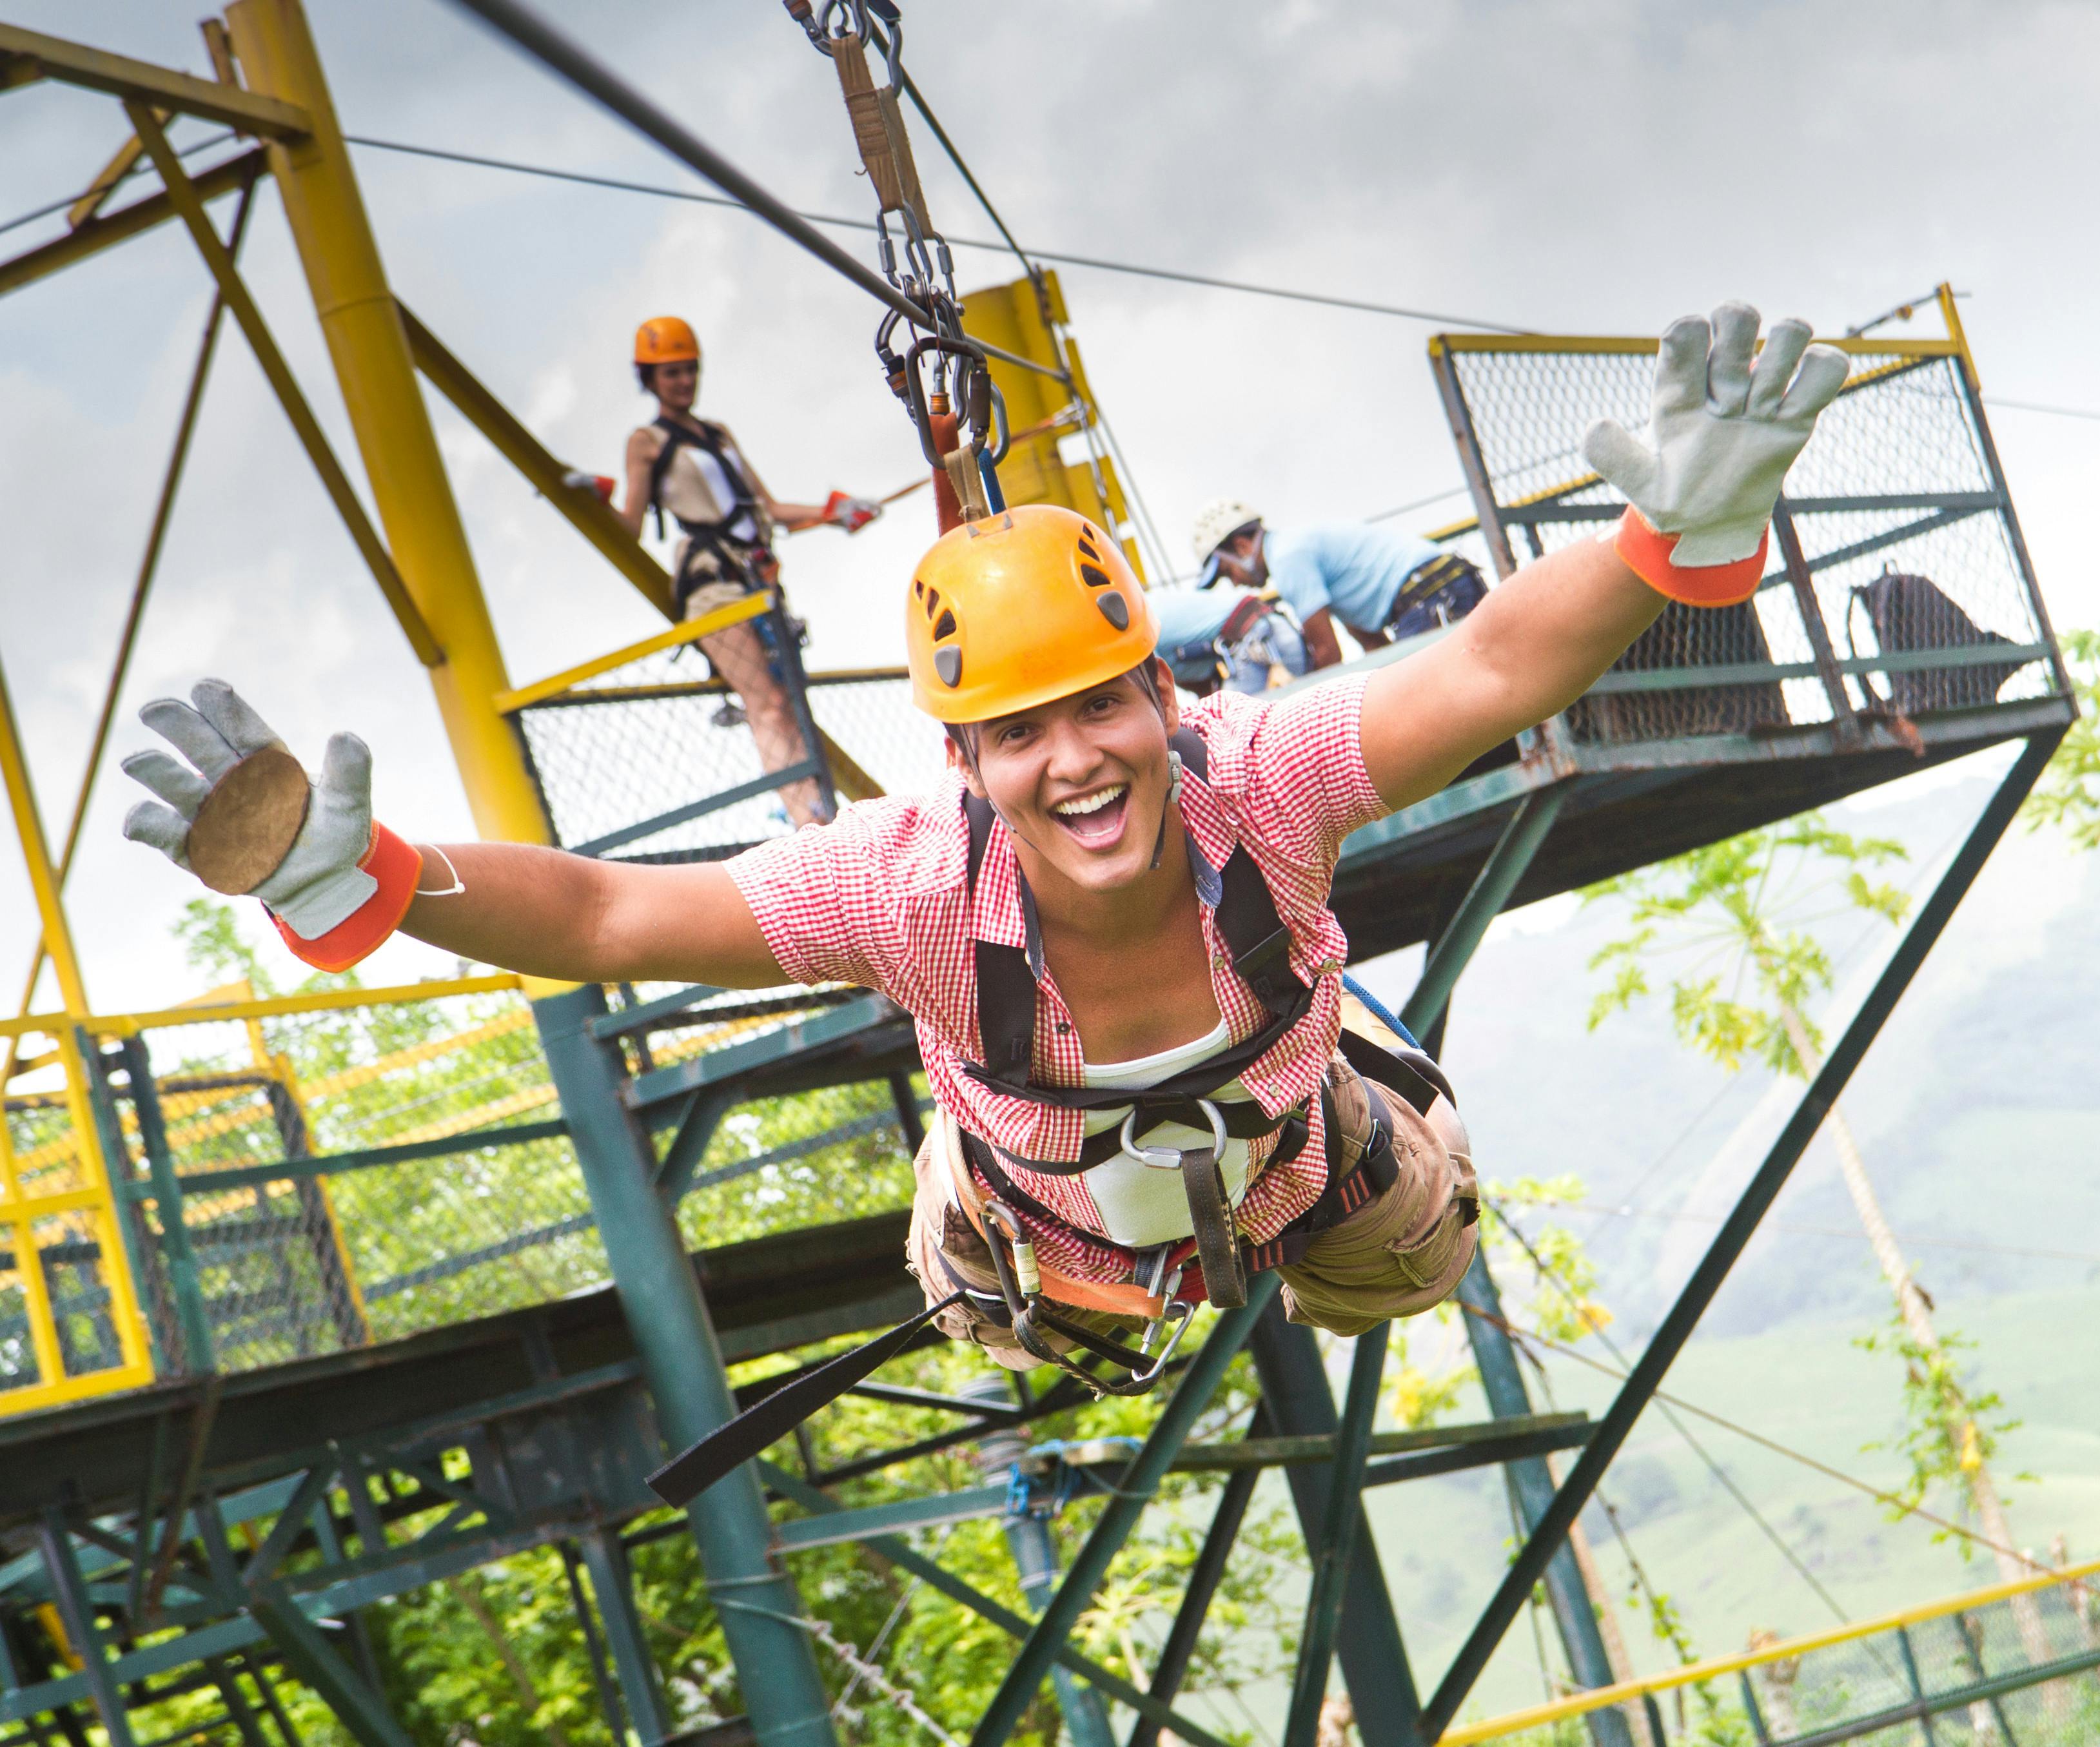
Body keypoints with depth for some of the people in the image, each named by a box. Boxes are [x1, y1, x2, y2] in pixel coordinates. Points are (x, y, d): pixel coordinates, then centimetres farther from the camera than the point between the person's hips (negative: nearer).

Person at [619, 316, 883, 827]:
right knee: (767, 703, -18)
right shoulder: (648, 441, 8)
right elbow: (630, 530, 0)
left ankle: (818, 815, -8)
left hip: (757, 574, 7)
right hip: (709, 576, -7)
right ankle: (809, 823, -28)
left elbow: (771, 510, 24)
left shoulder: (719, 435, 26)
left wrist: (833, 513, 13)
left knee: (787, 706, -3)